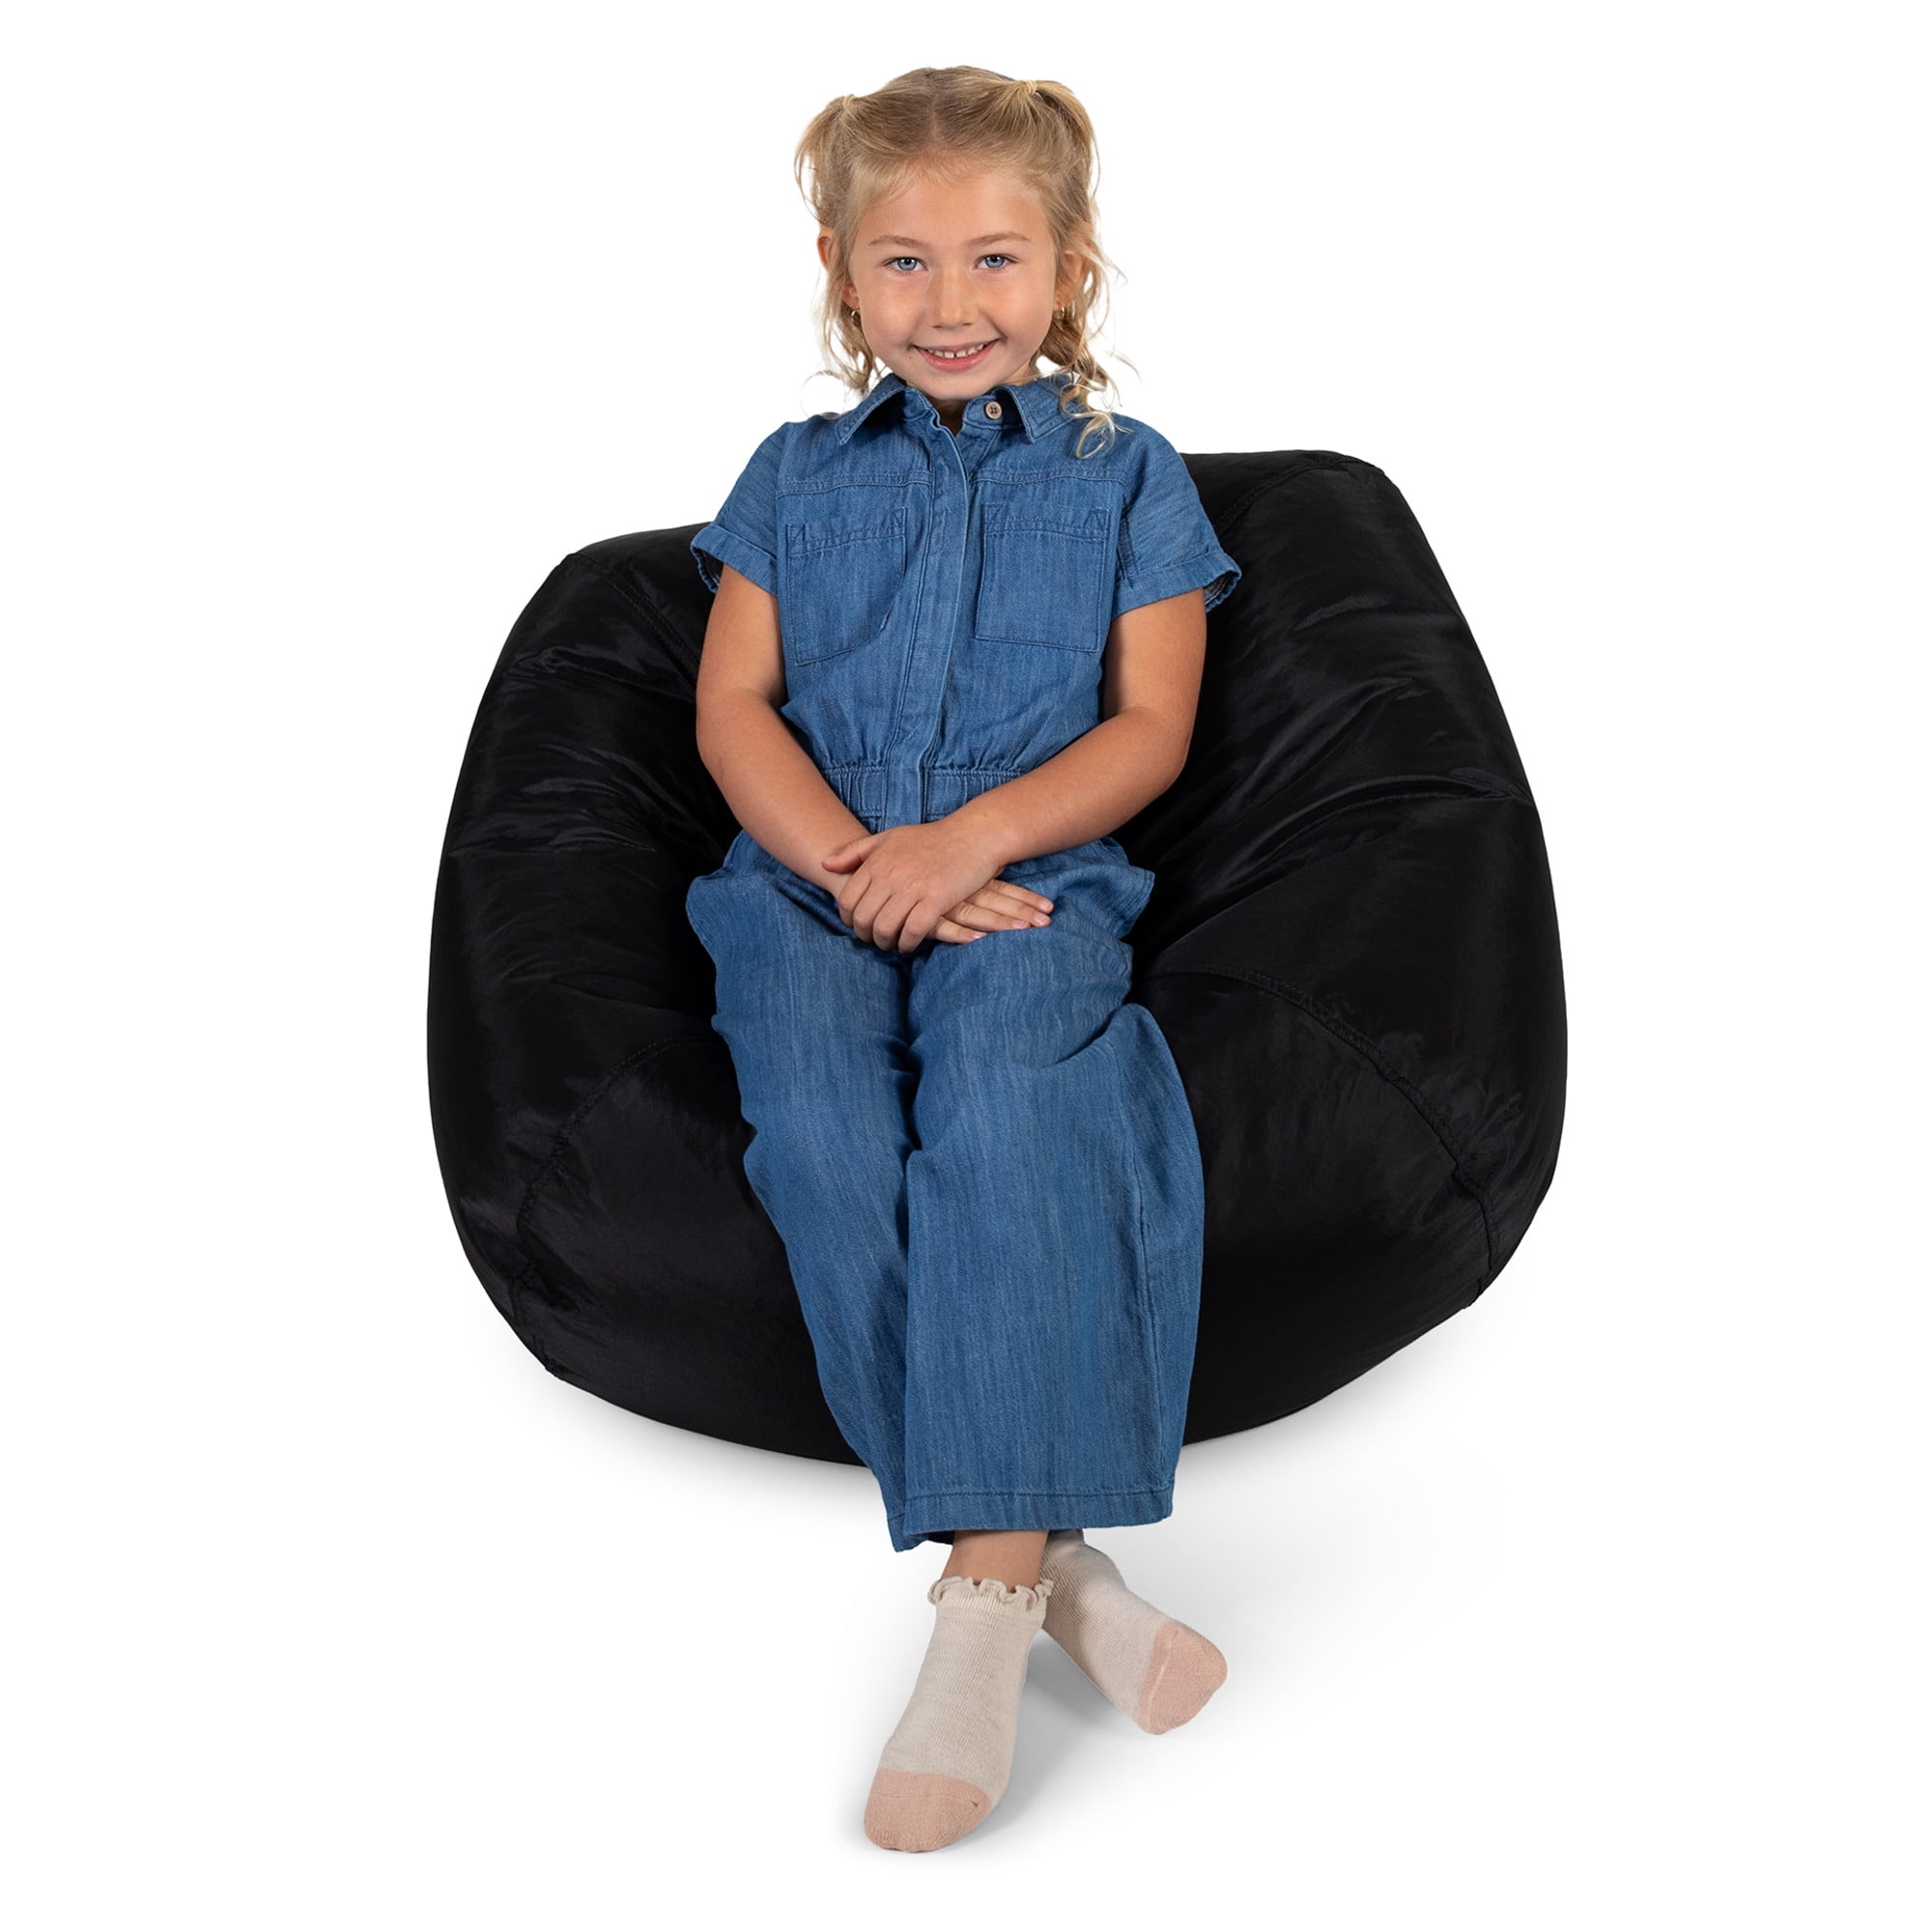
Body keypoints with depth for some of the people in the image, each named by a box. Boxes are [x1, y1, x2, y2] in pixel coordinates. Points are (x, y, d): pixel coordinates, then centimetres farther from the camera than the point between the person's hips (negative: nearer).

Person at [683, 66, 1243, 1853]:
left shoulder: (1125, 475, 13)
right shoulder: (800, 476, 17)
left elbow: (1149, 725, 4)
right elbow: (734, 703, 9)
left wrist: (968, 839, -12)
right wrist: (853, 864, -9)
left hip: (1033, 880, -1)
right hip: (813, 877, 2)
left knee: (1001, 1105, -34)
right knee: (818, 1133, -29)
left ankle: (986, 1585, -31)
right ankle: (1051, 1553, -23)